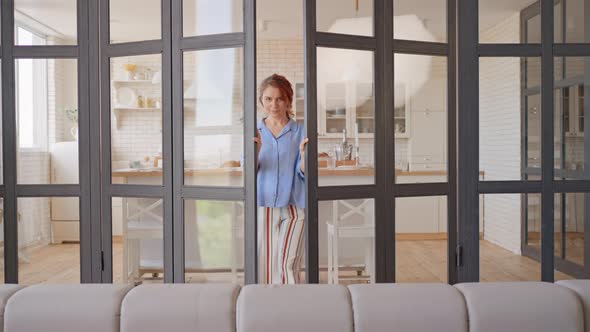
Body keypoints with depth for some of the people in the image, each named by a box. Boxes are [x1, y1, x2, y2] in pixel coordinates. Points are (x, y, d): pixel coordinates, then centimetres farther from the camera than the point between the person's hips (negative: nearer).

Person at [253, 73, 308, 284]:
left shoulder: (300, 132, 2)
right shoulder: (254, 132, 7)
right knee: (263, 265, 6)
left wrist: (304, 154, -23)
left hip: (292, 206, -1)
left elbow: (304, 173, -2)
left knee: (287, 265, -8)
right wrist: (255, 151, -22)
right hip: (262, 206, 2)